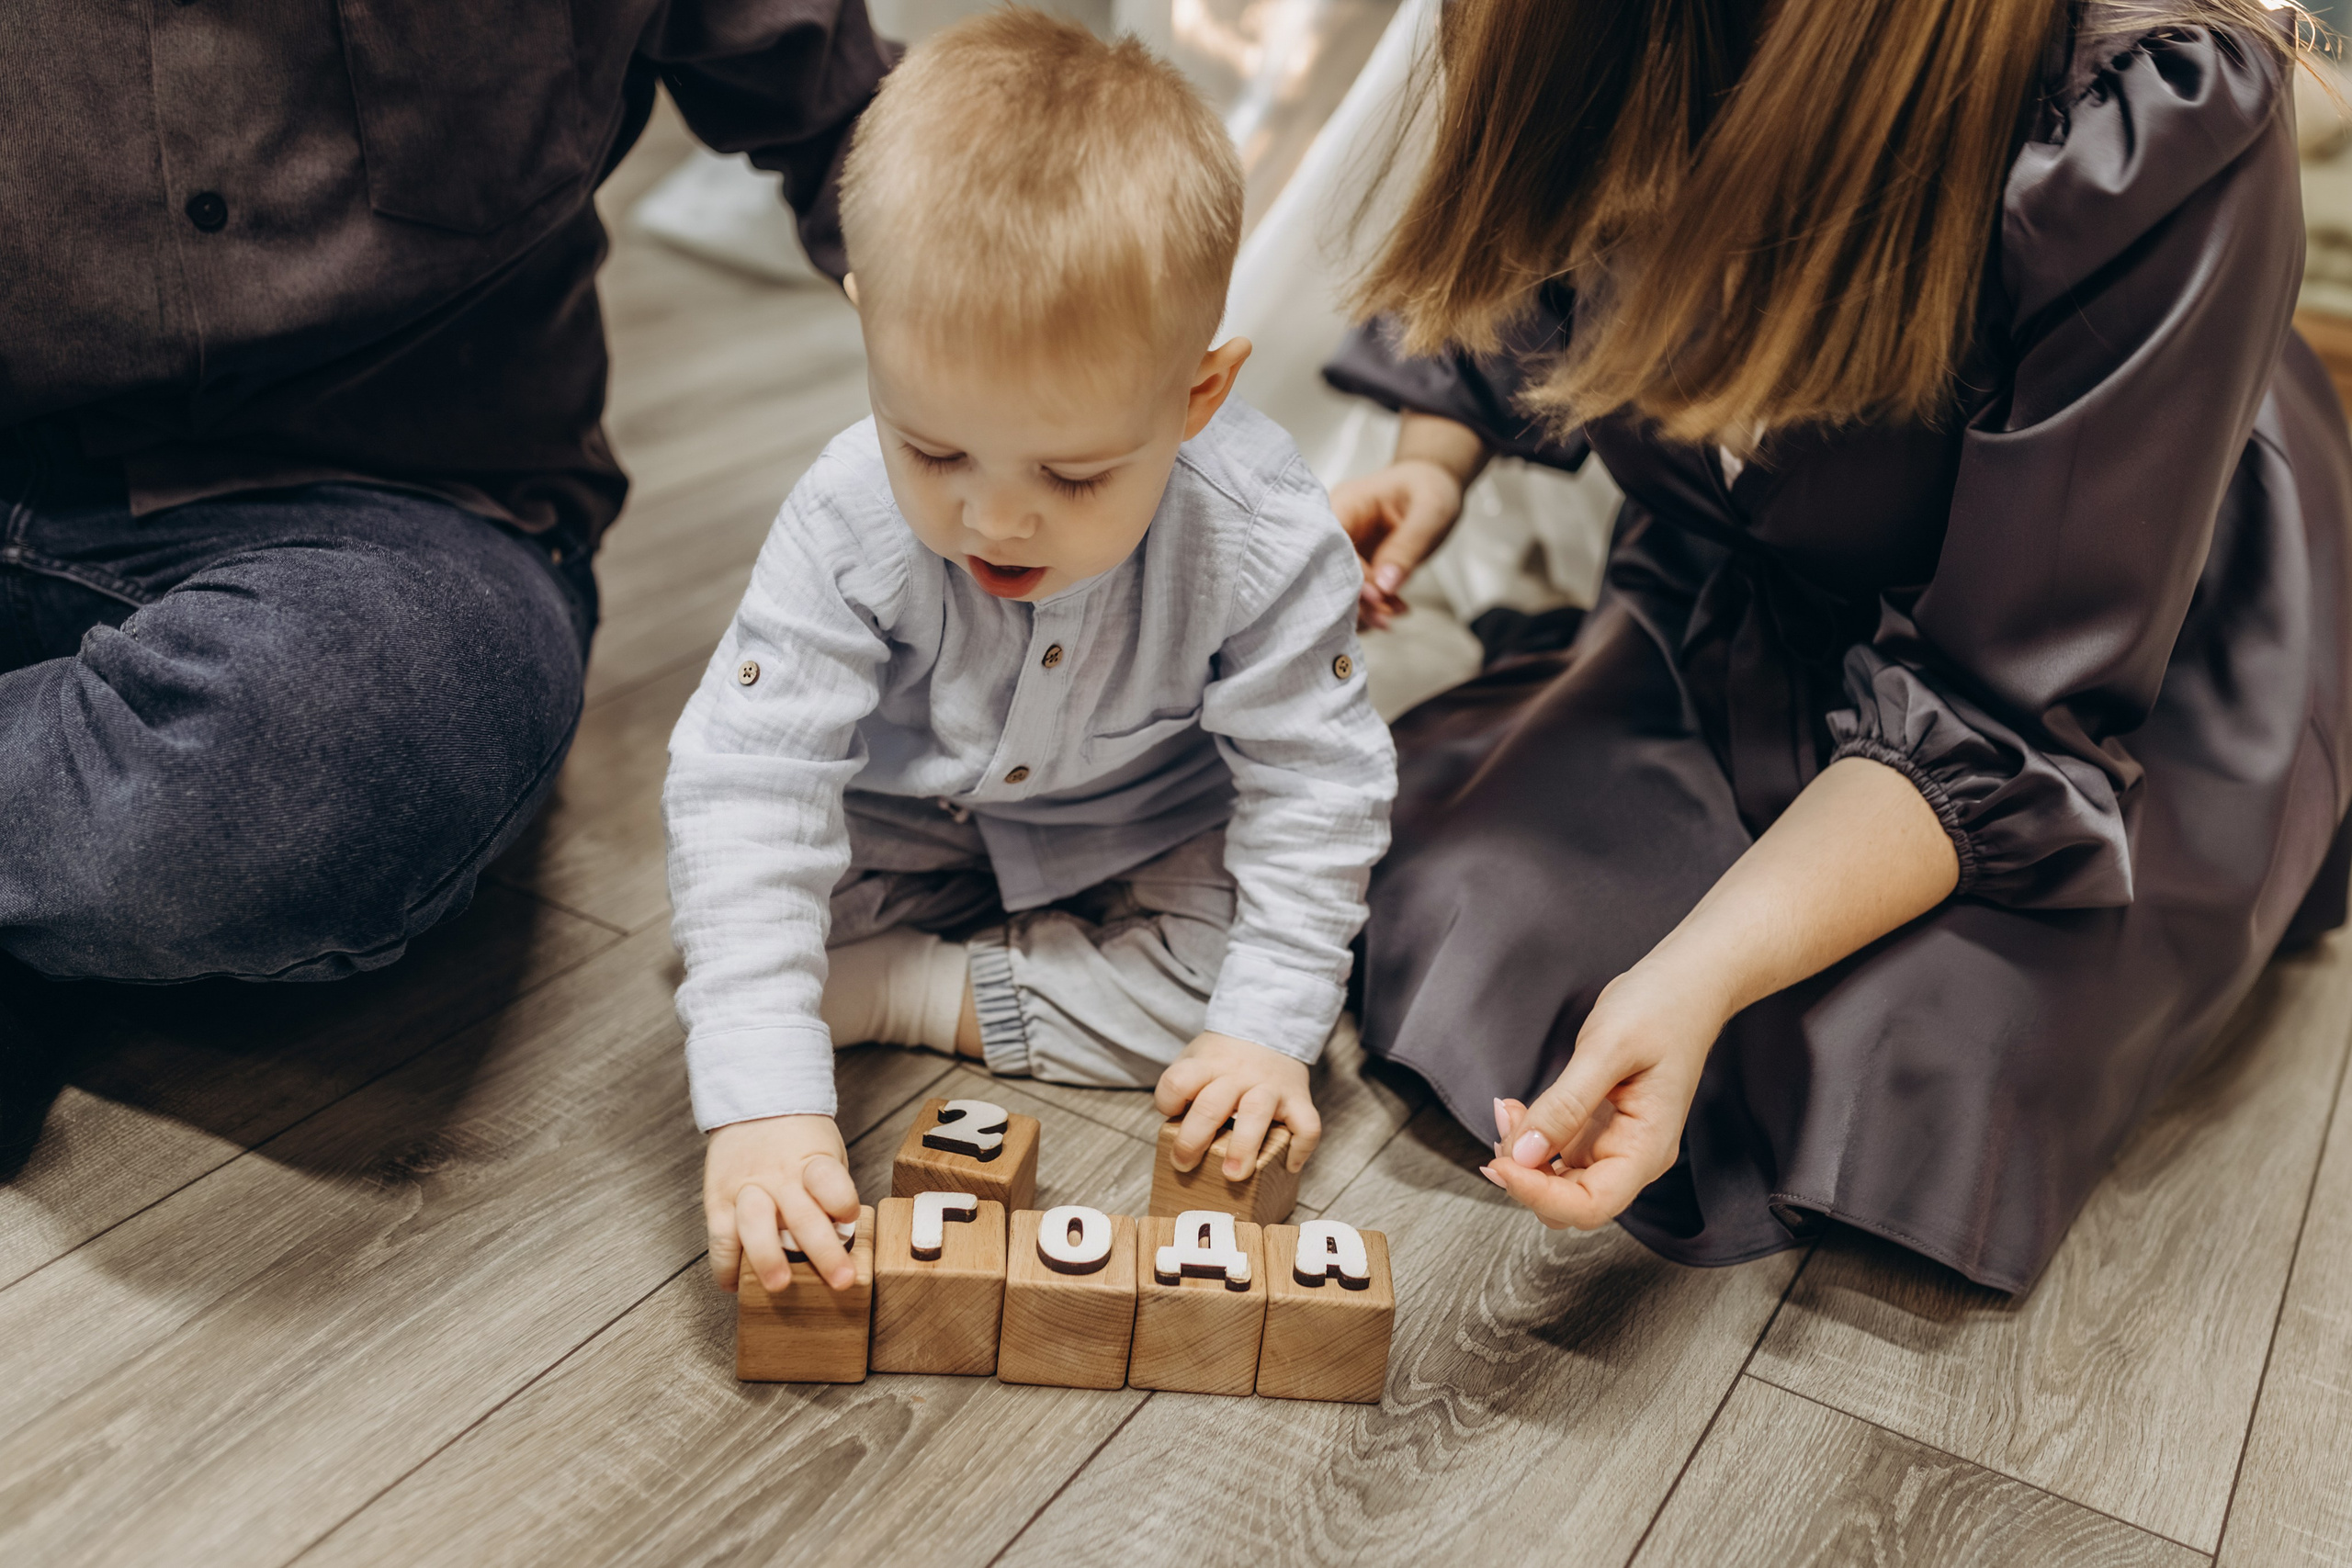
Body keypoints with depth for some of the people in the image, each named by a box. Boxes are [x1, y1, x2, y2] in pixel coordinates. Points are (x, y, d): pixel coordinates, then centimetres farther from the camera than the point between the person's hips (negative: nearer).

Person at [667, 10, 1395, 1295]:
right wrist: (759, 1097, -42)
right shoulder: (848, 526, -33)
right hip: (902, 820, 0)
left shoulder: (1259, 541, -32)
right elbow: (749, 786, -34)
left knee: (1218, 974, -23)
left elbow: (1314, 786, -20)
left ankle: (889, 994, -14)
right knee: (724, 899, -17)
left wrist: (1268, 1025, -27)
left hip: (1148, 833, 0)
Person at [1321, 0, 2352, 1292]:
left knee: (1901, 1070, -24)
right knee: (1469, 932, -10)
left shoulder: (2153, 132, -35)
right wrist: (1433, 462, -7)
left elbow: (2011, 711, -31)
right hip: (1738, 611, 5)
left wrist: (1699, 973, -41)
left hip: (2120, 666, -4)